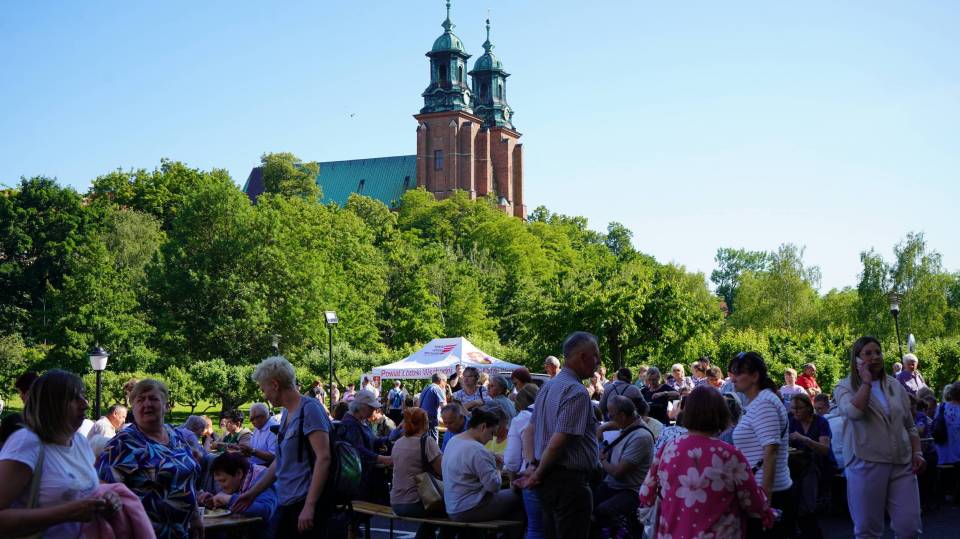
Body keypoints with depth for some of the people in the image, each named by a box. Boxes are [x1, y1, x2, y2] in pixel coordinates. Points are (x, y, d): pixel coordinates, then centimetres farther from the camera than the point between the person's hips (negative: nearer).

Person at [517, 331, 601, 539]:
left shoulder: (548, 386, 11)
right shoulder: (577, 392, -18)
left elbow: (531, 430, 16)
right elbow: (559, 441, -22)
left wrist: (533, 465, 12)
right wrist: (538, 474, -10)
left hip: (548, 480, 9)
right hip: (569, 481, -9)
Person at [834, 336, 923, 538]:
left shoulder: (895, 386, 14)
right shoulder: (845, 387, 2)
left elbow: (909, 426, 19)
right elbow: (853, 411, -21)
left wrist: (917, 453, 5)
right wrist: (866, 381, -11)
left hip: (902, 465, 3)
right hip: (866, 464, -3)